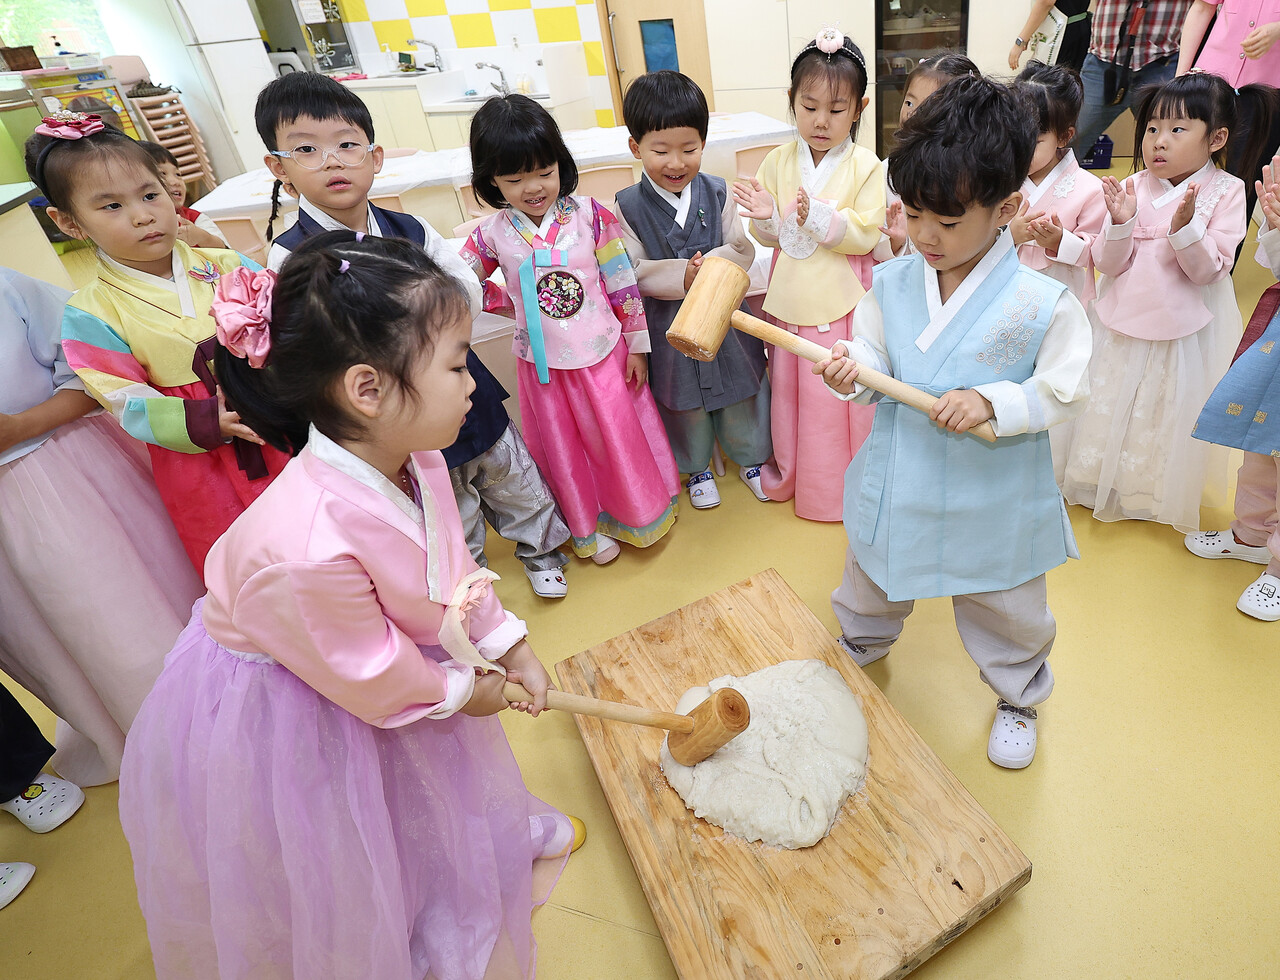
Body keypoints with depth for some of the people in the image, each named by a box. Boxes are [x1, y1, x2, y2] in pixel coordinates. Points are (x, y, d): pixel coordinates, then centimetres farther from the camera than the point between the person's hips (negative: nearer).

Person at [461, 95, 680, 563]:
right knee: (565, 450, 16)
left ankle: (640, 512, 41)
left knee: (620, 436, 14)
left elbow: (622, 283, -5)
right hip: (543, 365, 2)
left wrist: (637, 345, -2)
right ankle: (587, 526, 39)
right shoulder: (493, 234, -7)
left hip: (603, 352, -1)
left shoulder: (589, 215, -10)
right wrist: (514, 300, -5)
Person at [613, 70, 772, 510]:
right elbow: (633, 271, -12)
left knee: (741, 396, 17)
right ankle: (697, 468, 41)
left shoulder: (718, 194, -6)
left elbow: (742, 251, -5)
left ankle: (751, 458, 43)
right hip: (668, 324, -1)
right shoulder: (628, 206, -10)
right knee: (684, 403, 16)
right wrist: (683, 276, -26)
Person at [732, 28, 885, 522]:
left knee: (842, 393, 6)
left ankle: (845, 483, 27)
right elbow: (768, 237, 5)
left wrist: (820, 217, -25)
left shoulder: (866, 166, -6)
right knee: (791, 389, 15)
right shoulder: (778, 161, 3)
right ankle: (791, 472, 36)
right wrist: (766, 216, -18)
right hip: (791, 299, 3)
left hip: (843, 302, -3)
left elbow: (866, 235, -12)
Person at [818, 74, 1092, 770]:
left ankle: (1018, 698, 51)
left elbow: (1064, 391, -12)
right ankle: (859, 647, 59)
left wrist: (992, 402, -28)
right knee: (871, 580, 27)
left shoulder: (1042, 303, -19)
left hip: (992, 499, -3)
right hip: (897, 484, 3)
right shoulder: (891, 282, -8)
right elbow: (875, 356, 0)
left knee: (1006, 612, 20)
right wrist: (852, 370, -22)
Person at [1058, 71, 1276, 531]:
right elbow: (1108, 264, -7)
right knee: (1111, 406, 14)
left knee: (1169, 414, 11)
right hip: (1122, 324, 2)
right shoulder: (1133, 187, -3)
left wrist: (1185, 226, -28)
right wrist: (1120, 222, -23)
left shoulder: (1225, 192, -8)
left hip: (1184, 332, -2)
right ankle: (1102, 483, 35)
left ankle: (1162, 495, 33)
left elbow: (1209, 270, -14)